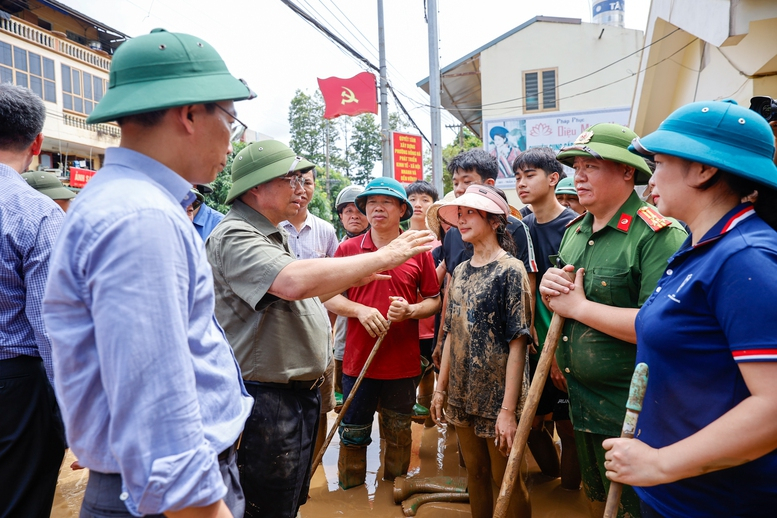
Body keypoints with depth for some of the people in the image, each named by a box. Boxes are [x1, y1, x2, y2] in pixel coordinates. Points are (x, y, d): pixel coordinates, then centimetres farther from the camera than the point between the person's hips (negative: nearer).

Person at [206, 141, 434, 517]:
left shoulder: (272, 234, 14)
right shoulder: (235, 237, -19)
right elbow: (295, 281, -37)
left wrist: (351, 280, 12)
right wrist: (383, 256, -31)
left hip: (299, 394, 10)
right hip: (267, 399, -10)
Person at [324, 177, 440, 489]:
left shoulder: (418, 251, 2)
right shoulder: (348, 249, 1)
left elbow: (434, 300, 5)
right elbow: (328, 297, 2)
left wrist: (410, 310, -14)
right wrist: (359, 309, -14)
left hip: (404, 362, 0)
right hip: (358, 360, 0)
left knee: (399, 434, 15)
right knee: (353, 434, 11)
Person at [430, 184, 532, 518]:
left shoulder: (510, 269, -12)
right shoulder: (460, 271, 7)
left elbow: (517, 343, -16)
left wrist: (508, 409, -18)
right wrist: (441, 388, 10)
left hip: (498, 398, -5)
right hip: (463, 396, 6)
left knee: (506, 481, 10)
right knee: (475, 473, 18)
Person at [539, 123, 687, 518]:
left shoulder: (659, 235, -19)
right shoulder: (575, 230, 7)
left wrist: (578, 307, -22)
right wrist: (549, 290, -7)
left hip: (629, 411, -8)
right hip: (580, 403, 8)